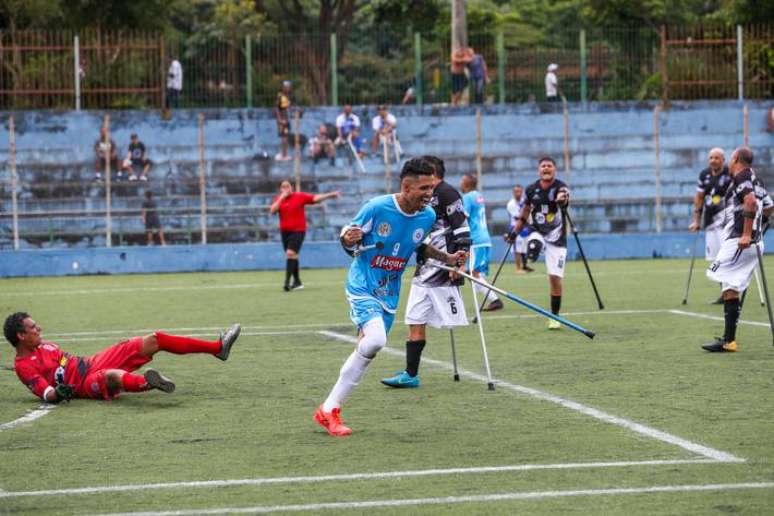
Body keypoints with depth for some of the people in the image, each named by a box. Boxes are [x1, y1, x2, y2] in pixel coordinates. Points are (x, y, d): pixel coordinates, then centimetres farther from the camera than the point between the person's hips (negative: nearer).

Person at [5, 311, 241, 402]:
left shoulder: (42, 345, 15)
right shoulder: (24, 365, -9)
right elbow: (46, 393, -19)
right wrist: (58, 393, -38)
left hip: (93, 363, 9)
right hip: (87, 384, -9)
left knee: (155, 340, 4)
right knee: (112, 375, -46)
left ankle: (218, 347, 8)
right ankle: (147, 382, -82)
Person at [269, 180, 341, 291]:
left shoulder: (300, 196, -3)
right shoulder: (279, 199, 6)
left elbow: (315, 198, -7)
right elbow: (272, 211, -9)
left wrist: (329, 195, -18)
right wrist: (282, 197, -12)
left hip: (298, 231, -5)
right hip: (285, 231, 5)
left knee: (290, 254, -19)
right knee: (292, 256, 13)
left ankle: (287, 282, -22)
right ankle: (297, 282, 26)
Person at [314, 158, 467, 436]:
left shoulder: (428, 216, -2)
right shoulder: (377, 207, -17)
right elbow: (349, 240, -5)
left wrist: (446, 258, 5)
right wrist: (349, 239, -28)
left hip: (390, 293, 7)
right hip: (362, 285, -7)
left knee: (366, 352, 8)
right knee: (375, 339, -26)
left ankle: (330, 408, 21)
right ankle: (328, 409, -14)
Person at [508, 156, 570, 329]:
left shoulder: (560, 187, -13)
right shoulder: (532, 189, 0)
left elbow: (563, 197, -38)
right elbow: (525, 211, 15)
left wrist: (562, 199, -62)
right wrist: (515, 232, 11)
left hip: (556, 238, -3)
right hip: (538, 233, 3)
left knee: (555, 278, -3)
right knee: (533, 245, -39)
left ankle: (554, 317, 7)